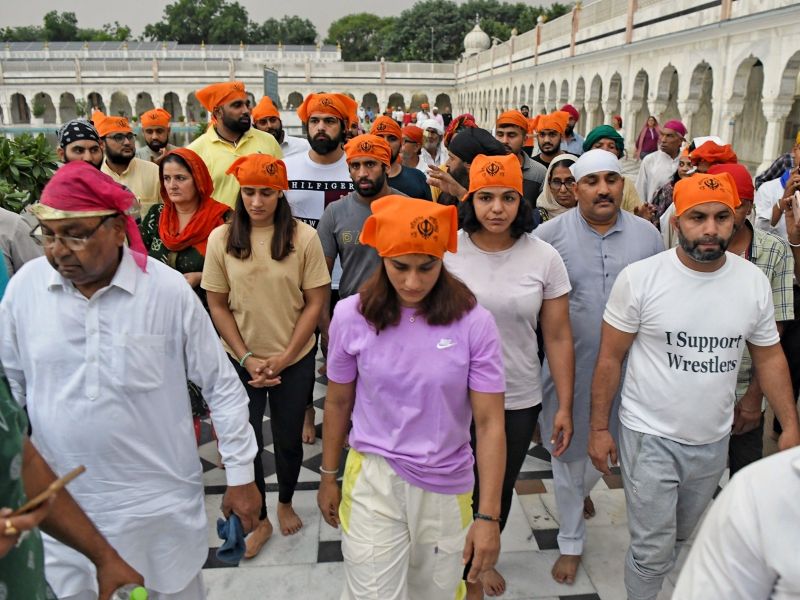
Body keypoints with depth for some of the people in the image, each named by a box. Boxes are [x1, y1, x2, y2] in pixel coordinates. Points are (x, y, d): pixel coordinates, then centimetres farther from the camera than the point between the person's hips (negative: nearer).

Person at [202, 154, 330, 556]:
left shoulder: (303, 237, -10)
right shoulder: (221, 238, -6)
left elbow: (315, 302, -7)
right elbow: (218, 305, -2)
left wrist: (283, 357, -12)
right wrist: (247, 358, -9)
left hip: (294, 360, -1)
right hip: (241, 361, 1)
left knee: (288, 439, 15)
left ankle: (285, 503, 43)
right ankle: (259, 519, 33)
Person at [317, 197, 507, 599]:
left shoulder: (473, 322, -14)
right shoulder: (351, 316, -11)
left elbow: (489, 422, -12)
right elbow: (338, 402, 3)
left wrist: (488, 515, -13)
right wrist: (328, 476, 11)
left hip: (446, 485, 1)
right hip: (373, 479, 0)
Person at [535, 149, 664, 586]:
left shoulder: (647, 235, 1)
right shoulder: (550, 234, -7)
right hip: (567, 369, -2)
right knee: (568, 455, 11)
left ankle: (581, 490, 55)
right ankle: (571, 541, 33)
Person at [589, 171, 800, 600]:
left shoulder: (754, 282, -4)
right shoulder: (639, 278, -15)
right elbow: (610, 358, -9)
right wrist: (599, 428, -7)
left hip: (713, 440, 4)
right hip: (650, 438, -4)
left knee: (680, 537, 22)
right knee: (652, 549, 3)